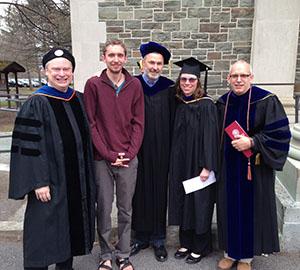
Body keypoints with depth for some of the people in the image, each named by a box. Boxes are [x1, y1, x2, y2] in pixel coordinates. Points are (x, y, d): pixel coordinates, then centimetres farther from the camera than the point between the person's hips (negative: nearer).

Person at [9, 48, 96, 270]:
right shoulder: (36, 104, -10)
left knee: (72, 224, 17)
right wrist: (39, 182, -18)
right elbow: (28, 146, -14)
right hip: (50, 181, -6)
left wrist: (88, 175, 11)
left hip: (78, 178, 6)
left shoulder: (79, 100, 7)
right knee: (46, 227, 5)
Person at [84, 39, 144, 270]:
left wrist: (129, 153, -7)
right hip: (102, 159, -1)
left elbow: (138, 123, 3)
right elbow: (90, 124, -3)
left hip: (129, 159, 2)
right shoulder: (94, 84, -1)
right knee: (104, 209, 8)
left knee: (126, 210, 11)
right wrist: (109, 154, -8)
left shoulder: (134, 85, 4)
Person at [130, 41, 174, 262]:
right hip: (137, 151, 0)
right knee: (140, 192, 9)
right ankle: (141, 236, 27)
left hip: (161, 152, 0)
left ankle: (158, 239, 24)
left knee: (159, 192, 8)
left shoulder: (169, 88, 1)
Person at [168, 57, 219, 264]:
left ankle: (200, 247, 24)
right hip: (180, 164, 6)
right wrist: (174, 164, 9)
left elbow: (210, 136, -15)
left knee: (199, 204, 6)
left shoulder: (206, 105, -12)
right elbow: (176, 135, 10)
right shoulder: (179, 104, 6)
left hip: (198, 164, -6)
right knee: (183, 203, 14)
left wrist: (207, 166, -18)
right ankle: (186, 243, 32)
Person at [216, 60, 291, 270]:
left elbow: (280, 133, -13)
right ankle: (231, 252, 30)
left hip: (254, 167, -3)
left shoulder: (266, 101, -10)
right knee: (230, 209, 11)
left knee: (250, 210, 7)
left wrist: (251, 142, -22)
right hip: (228, 167, 4)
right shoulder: (223, 103, 4)